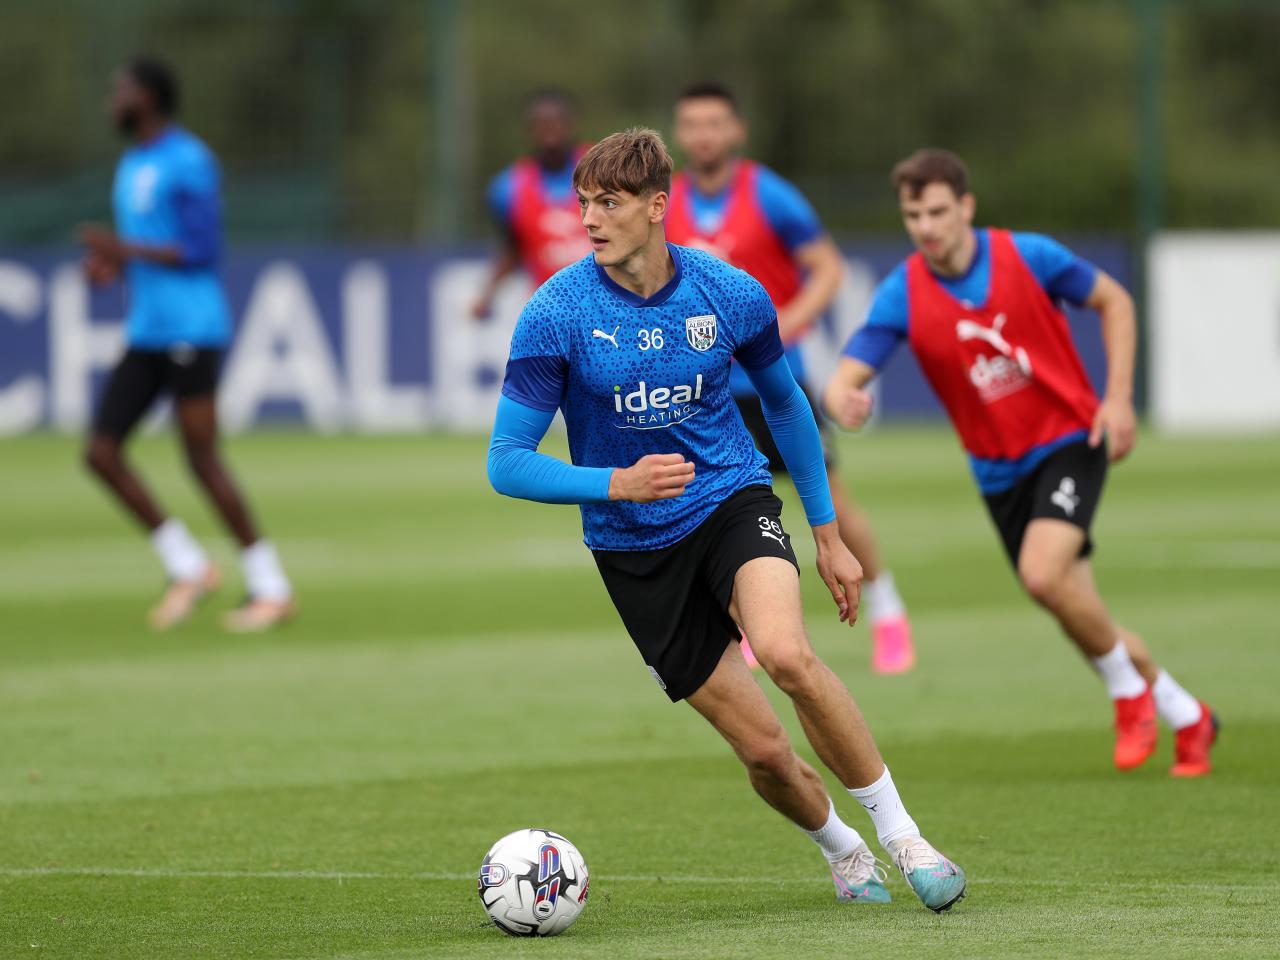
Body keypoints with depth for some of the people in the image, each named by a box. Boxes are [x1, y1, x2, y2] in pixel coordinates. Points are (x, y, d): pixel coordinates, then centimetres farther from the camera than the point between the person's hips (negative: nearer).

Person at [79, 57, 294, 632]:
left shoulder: (189, 162, -11)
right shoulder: (131, 168, 17)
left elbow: (202, 251, -15)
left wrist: (127, 251, -17)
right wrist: (112, 264, 6)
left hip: (190, 333, -9)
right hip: (144, 334, 9)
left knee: (202, 459, -8)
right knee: (101, 452, 1)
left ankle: (270, 587, 1)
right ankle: (187, 567, 9)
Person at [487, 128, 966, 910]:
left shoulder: (730, 295, -8)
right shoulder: (556, 316, -15)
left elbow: (785, 403, 11)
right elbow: (507, 464, -13)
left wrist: (829, 533, 14)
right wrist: (616, 483, -29)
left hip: (733, 500, 0)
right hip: (635, 547, 0)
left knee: (786, 653, -31)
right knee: (764, 749, -3)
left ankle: (899, 831, -15)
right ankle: (842, 848, 30)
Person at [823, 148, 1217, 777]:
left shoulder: (1028, 256, -14)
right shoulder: (902, 295, -11)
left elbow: (1113, 301, 1)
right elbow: (847, 377, -18)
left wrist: (1118, 397, -8)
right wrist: (843, 401, -44)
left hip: (1070, 439, -3)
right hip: (999, 470, 4)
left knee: (1043, 573, -27)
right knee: (1084, 621, 7)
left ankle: (1129, 690, -2)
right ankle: (1186, 718, 28)